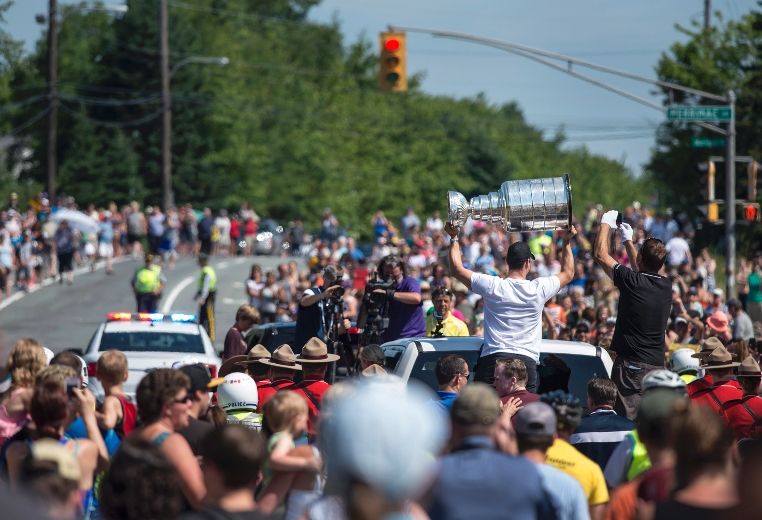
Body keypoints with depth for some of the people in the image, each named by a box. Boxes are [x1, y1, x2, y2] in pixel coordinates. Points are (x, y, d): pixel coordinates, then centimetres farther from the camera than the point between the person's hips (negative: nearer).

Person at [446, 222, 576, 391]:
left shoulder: (492, 286, 0)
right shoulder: (539, 289, 3)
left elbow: (457, 270, 12)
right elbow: (568, 274, 23)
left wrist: (454, 238, 24)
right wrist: (567, 242, 33)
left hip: (492, 358, -1)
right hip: (527, 360, 1)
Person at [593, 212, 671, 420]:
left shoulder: (632, 281, -12)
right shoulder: (666, 285, 7)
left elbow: (600, 254, -1)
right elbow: (643, 271, 30)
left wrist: (606, 223, 13)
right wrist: (628, 240, 41)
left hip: (631, 364, -7)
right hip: (657, 364, 7)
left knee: (628, 418, -10)